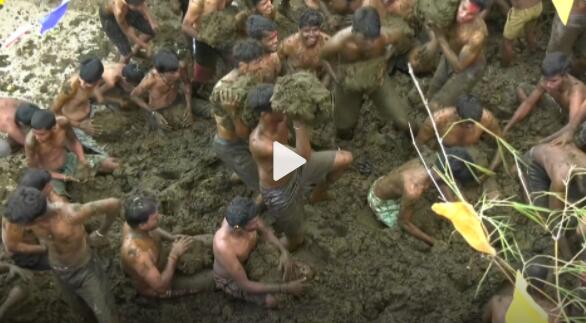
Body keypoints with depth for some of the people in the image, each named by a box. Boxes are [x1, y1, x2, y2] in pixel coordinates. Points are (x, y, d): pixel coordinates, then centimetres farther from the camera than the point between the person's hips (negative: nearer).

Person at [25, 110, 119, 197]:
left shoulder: (63, 123, -26)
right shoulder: (30, 142, -35)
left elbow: (73, 142, -5)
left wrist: (83, 160, -20)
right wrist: (63, 177, -26)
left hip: (67, 160, 3)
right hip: (49, 174, -3)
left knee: (112, 164, -1)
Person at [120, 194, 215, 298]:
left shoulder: (133, 224, -22)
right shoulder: (136, 254, -45)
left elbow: (154, 230, 3)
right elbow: (161, 287, -36)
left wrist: (172, 237, -12)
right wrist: (175, 255, -33)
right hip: (154, 288, -7)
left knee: (207, 240, 4)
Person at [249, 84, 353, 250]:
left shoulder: (280, 120, -22)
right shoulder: (258, 143, -42)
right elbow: (303, 156, -45)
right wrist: (299, 121, -49)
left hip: (296, 168, 6)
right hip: (280, 192, -6)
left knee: (346, 158, 3)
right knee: (295, 238, 15)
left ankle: (318, 193, 29)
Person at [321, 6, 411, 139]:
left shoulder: (385, 36, -38)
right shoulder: (337, 43, -42)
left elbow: (399, 34, -10)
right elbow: (323, 55, -15)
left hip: (377, 79, 1)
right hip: (348, 83, 0)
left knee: (404, 123, -1)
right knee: (344, 133, 17)